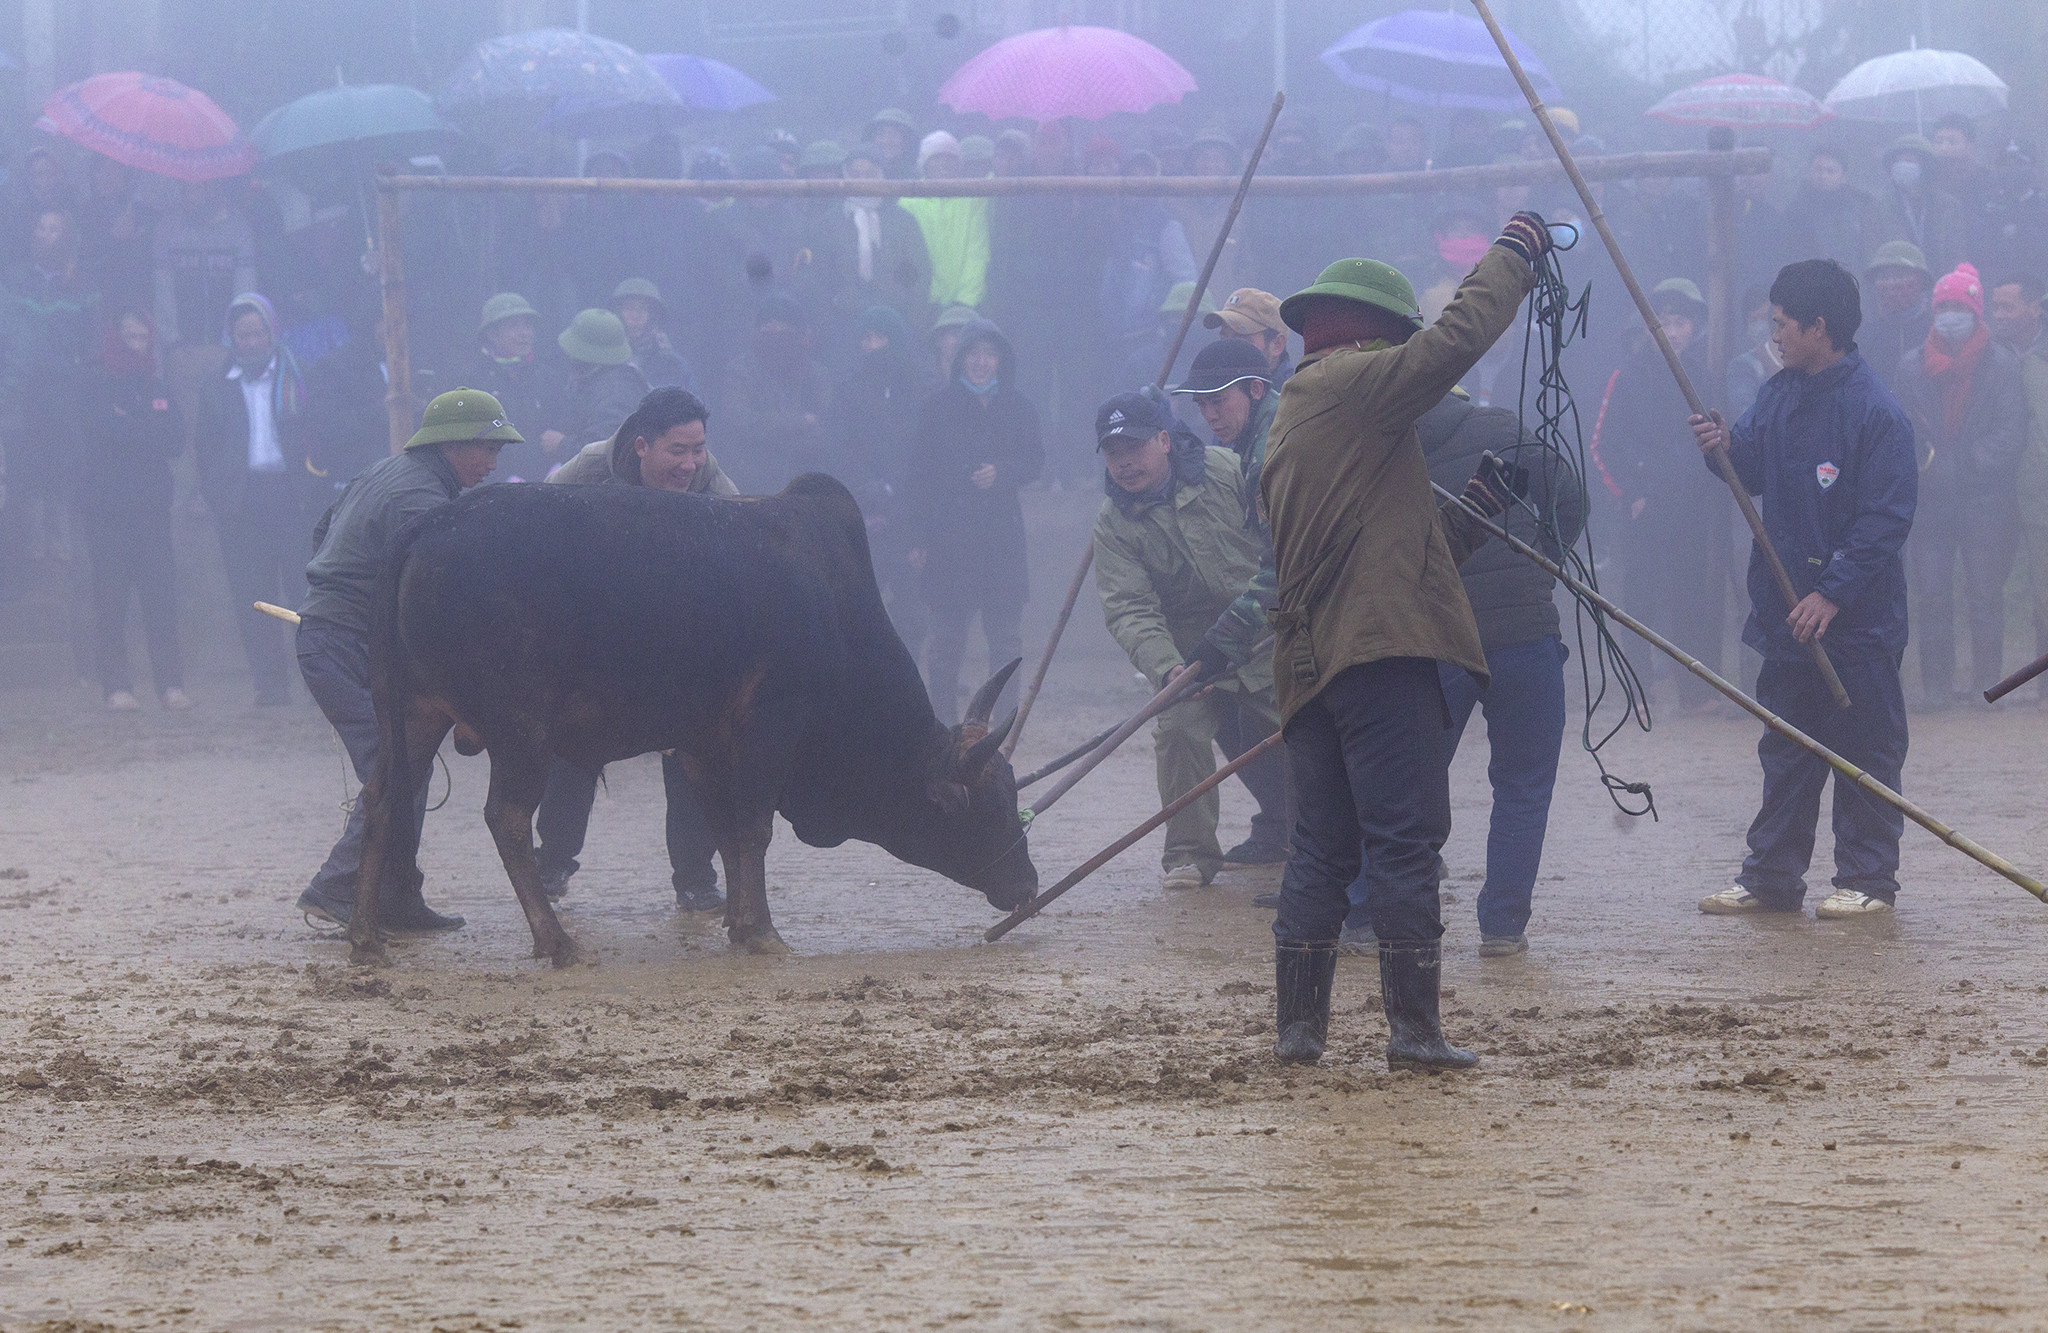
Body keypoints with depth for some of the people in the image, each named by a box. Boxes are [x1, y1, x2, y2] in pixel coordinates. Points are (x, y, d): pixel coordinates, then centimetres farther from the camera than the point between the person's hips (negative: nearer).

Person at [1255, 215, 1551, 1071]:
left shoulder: (1291, 416, 25)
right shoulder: (1356, 381, -3)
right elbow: (1459, 334, -11)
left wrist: (1472, 510, 26)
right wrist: (1517, 248, 3)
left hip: (1311, 662, 9)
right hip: (1380, 648, -9)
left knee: (1323, 848, 11)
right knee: (1405, 838, -8)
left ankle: (1297, 1025, 9)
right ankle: (1414, 1029, -10)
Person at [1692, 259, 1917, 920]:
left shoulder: (1876, 412, -15)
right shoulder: (1780, 394, 9)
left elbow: (1886, 519, -18)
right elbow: (1757, 471, 19)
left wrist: (1832, 593, -21)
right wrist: (1728, 448, -5)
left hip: (1856, 621, -8)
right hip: (1787, 613, 8)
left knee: (1864, 752, 1)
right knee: (1785, 753, 14)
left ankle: (1867, 880, 8)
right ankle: (1771, 877, 20)